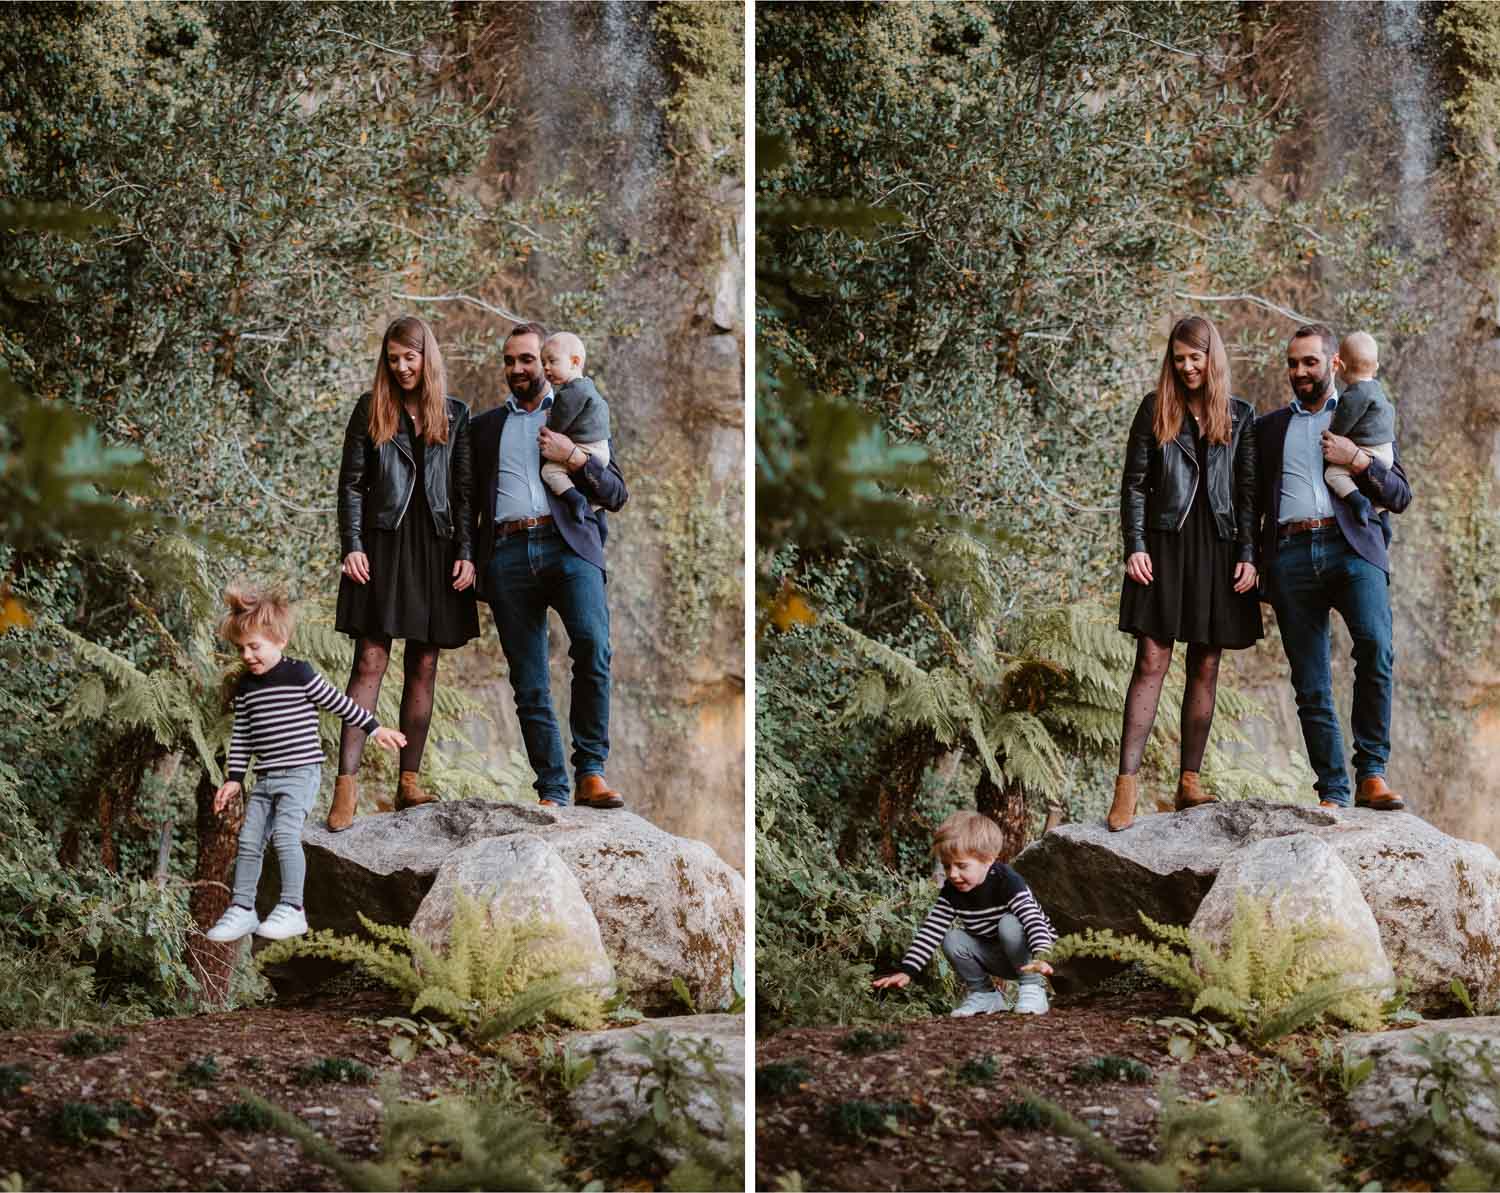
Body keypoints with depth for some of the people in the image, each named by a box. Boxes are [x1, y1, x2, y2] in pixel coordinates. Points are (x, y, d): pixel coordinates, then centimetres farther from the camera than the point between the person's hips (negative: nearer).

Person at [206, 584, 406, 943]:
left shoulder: (299, 674, -7)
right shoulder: (245, 685, 10)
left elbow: (338, 703, 1)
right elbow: (241, 734, 15)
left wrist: (374, 728, 4)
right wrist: (234, 778, 12)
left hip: (301, 772, -6)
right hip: (265, 778, 6)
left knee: (285, 834, -20)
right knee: (249, 839, 0)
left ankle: (291, 910, -15)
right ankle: (241, 910, 6)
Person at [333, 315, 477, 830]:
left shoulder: (454, 414, 10)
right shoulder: (370, 410, 7)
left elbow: (465, 489, 9)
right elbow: (351, 483, 4)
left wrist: (466, 553, -1)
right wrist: (352, 546, -6)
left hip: (435, 547, 2)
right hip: (383, 542, -2)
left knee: (424, 667, 3)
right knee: (370, 661, -10)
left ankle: (409, 783, 7)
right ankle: (347, 783, -15)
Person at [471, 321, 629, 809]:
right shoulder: (485, 426, 23)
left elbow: (615, 494, 11)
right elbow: (472, 500, 24)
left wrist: (574, 458, -5)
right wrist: (469, 563, 12)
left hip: (568, 545, -3)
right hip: (507, 553, 3)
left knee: (592, 644, -27)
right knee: (529, 686, -2)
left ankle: (590, 773, -21)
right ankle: (552, 792, 2)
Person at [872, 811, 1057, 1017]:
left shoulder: (1008, 883, -28)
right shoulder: (952, 891, -13)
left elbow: (1033, 920, -40)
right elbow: (931, 930, -12)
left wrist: (1040, 958, -58)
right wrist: (907, 971, -22)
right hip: (994, 959, 5)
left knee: (1009, 924, -34)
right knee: (952, 940, -18)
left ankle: (1032, 988, -19)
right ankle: (984, 994, 1)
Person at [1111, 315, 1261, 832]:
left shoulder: (1240, 416, 9)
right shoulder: (1154, 410, 6)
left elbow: (1248, 491, 7)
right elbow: (1134, 483, 4)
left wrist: (1247, 555, -2)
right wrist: (1135, 547, -6)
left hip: (1217, 549, 2)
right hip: (1165, 543, -2)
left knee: (1205, 668, 3)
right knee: (1151, 662, -9)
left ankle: (1189, 783, 7)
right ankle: (1127, 784, -13)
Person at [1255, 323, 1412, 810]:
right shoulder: (1268, 427, 22)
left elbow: (1400, 496, 11)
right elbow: (1254, 502, 23)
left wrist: (1357, 460, -5)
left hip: (1353, 546, -2)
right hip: (1290, 555, 2)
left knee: (1375, 647, -27)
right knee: (1310, 686, -2)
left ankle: (1371, 773, -19)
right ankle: (1333, 794, 2)